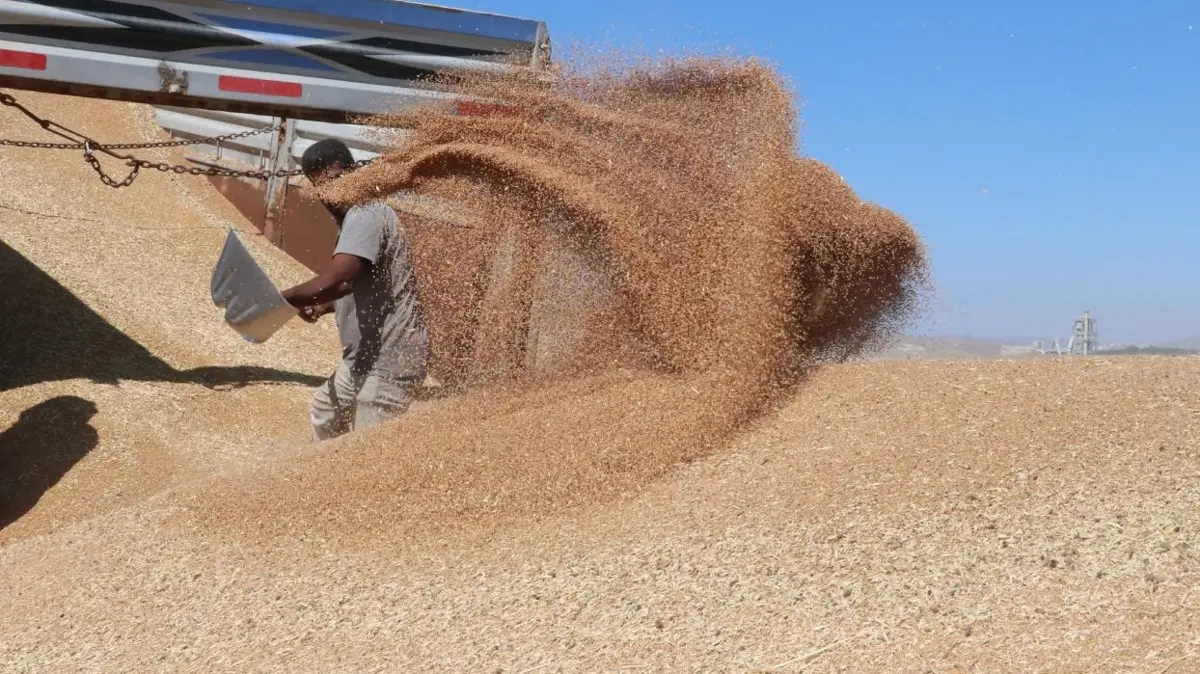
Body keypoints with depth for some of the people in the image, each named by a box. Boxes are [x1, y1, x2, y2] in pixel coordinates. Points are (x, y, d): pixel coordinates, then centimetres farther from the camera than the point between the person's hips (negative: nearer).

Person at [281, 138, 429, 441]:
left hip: (388, 362, -11)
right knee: (324, 410, 31)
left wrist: (279, 300, -24)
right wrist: (322, 306, 9)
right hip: (365, 357, 11)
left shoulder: (366, 214, -21)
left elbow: (334, 281, -35)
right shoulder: (351, 219, 12)